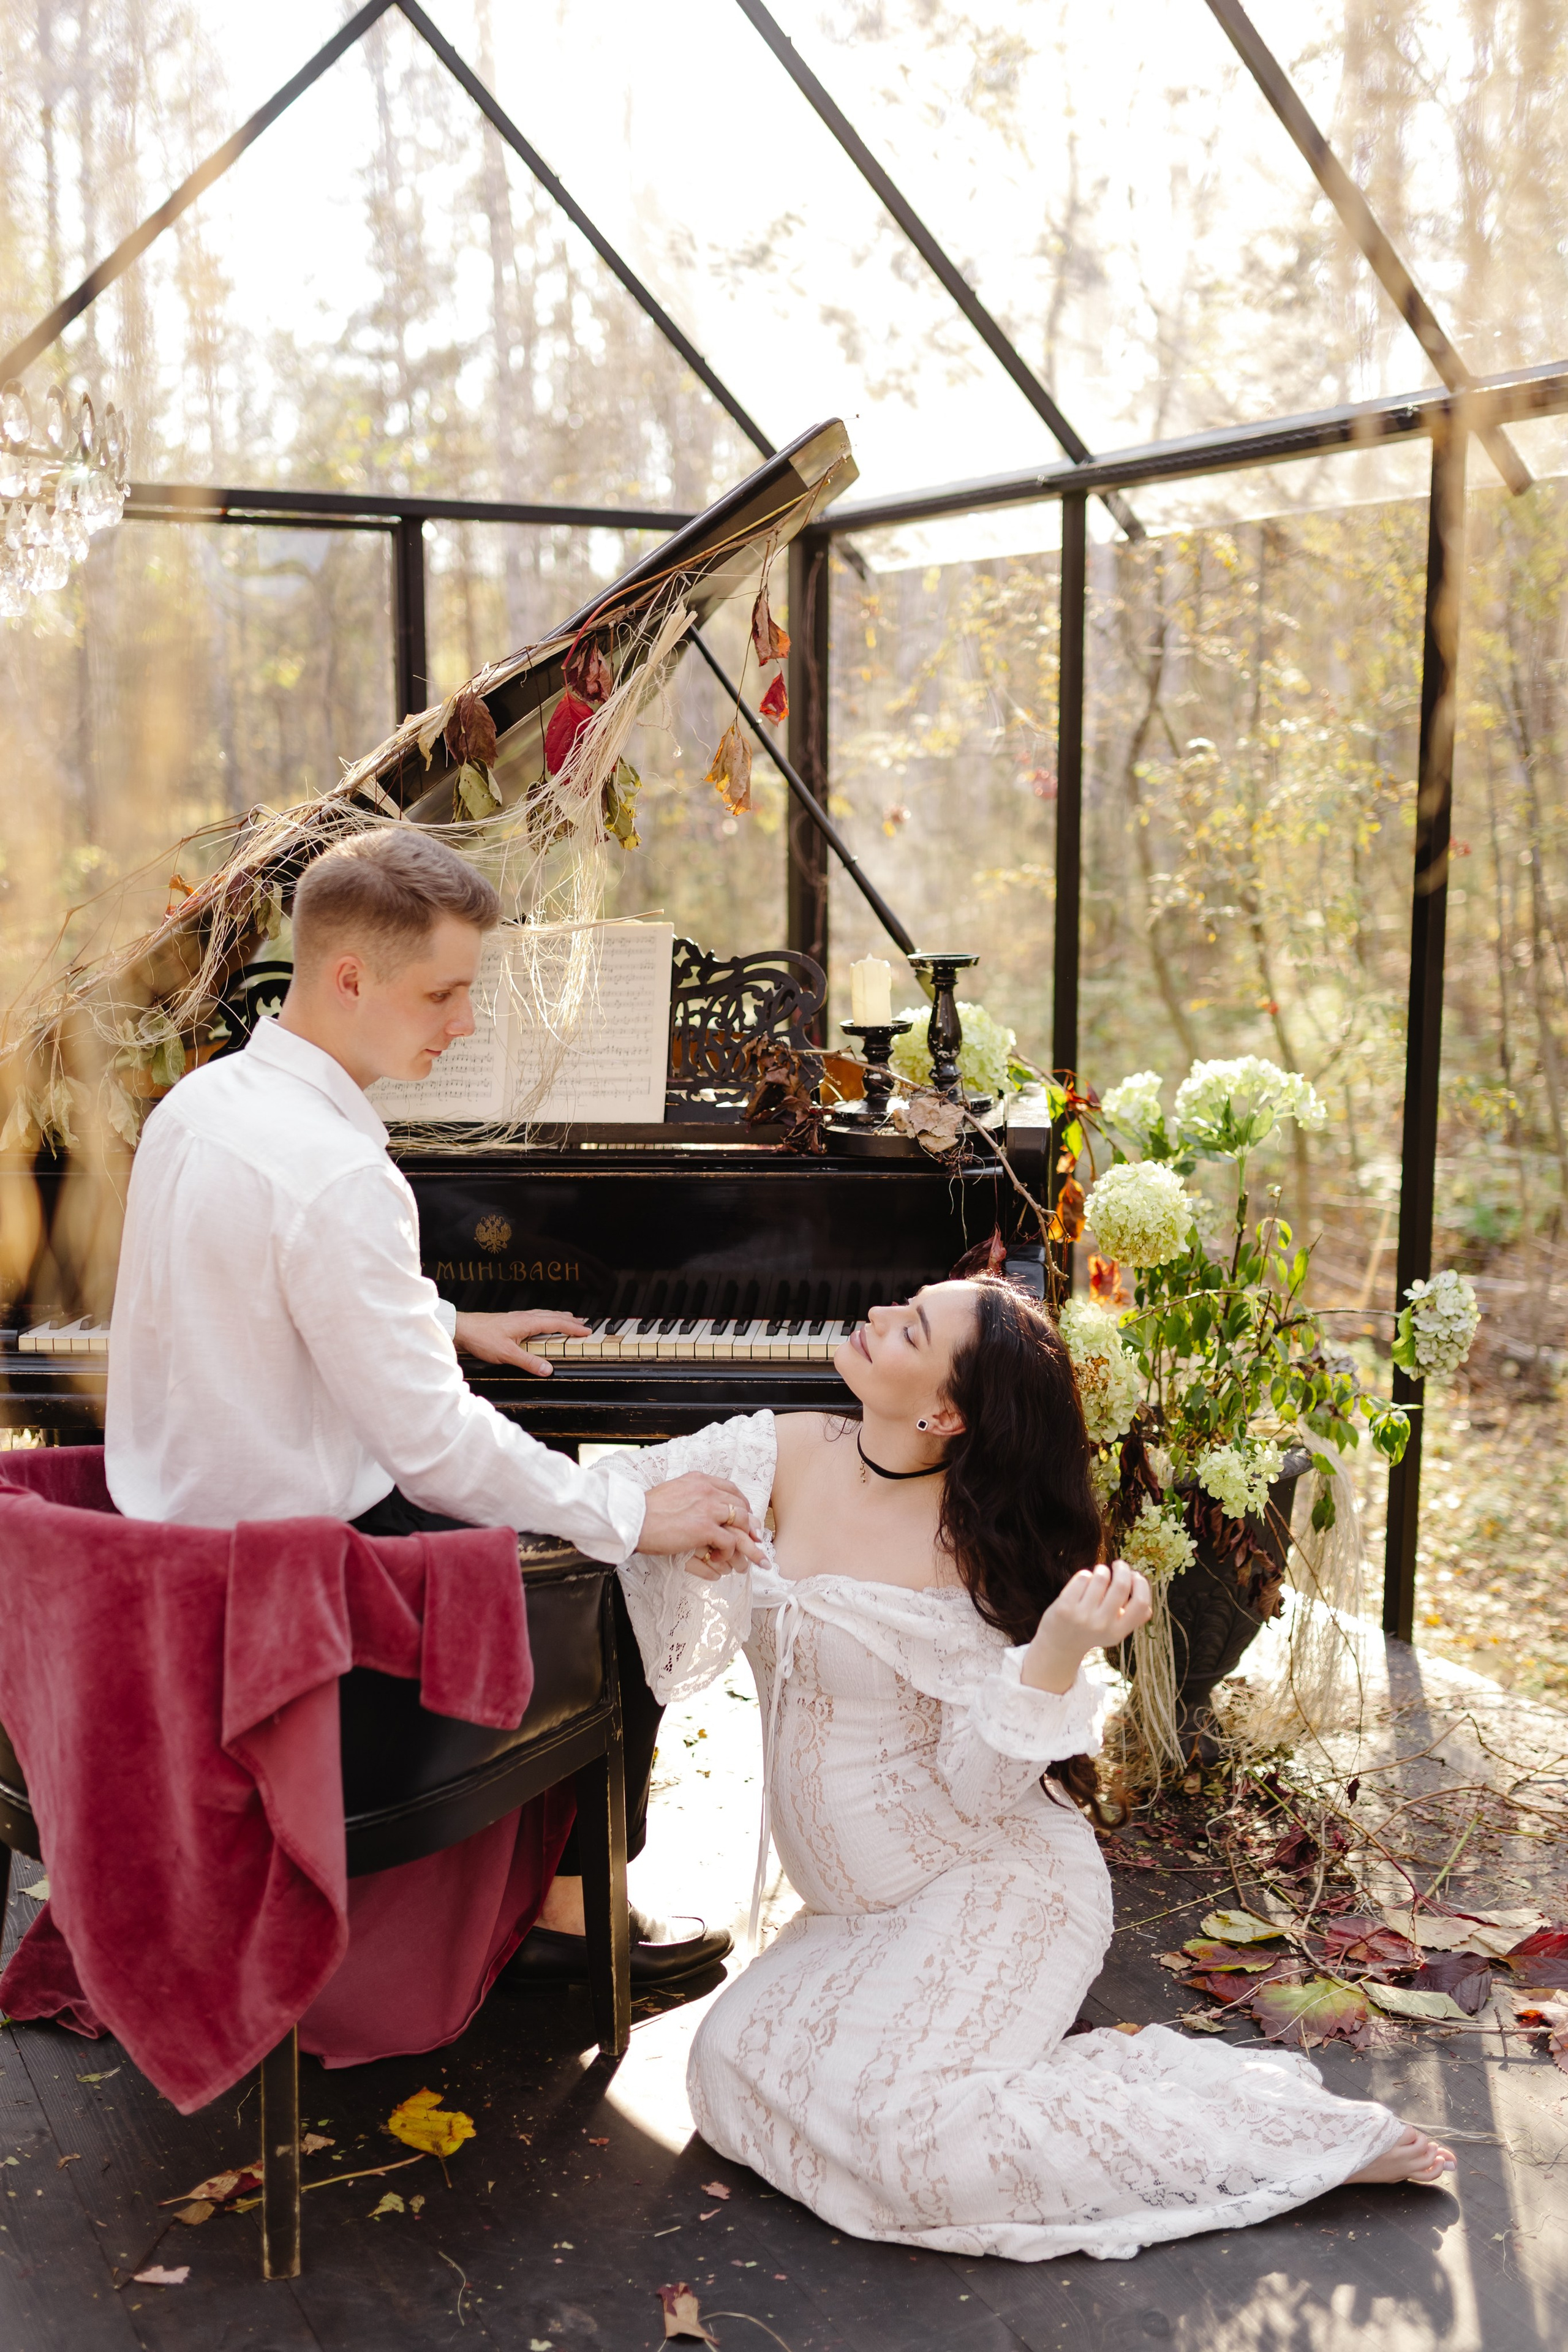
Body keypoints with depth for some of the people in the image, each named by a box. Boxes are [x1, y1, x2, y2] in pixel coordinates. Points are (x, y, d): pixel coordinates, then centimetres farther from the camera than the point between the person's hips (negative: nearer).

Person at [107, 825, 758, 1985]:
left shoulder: (199, 1100, 1)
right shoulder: (337, 1177, -29)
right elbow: (433, 1440, -26)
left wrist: (453, 1323, 26)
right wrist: (636, 1516, -17)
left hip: (186, 1506, 9)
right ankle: (574, 1909, 18)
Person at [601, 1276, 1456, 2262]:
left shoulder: (977, 1550, -18)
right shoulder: (790, 1455, -5)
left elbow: (982, 1786, -19)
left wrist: (1058, 1651, -34)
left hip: (994, 1883, -6)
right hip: (860, 1909, 6)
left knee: (907, 2128, -22)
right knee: (732, 2069, -10)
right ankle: (1014, 2040, 9)